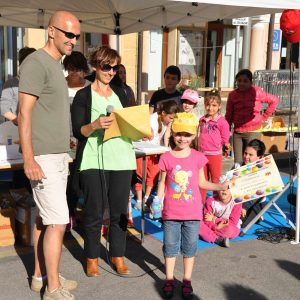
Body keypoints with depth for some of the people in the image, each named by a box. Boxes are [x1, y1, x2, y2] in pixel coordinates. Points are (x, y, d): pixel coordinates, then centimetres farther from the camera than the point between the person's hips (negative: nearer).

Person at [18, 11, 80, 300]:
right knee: (58, 221, -6)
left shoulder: (55, 65, 15)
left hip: (59, 155, 9)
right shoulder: (35, 63, -13)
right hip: (44, 157, -9)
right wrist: (29, 159, -20)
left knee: (44, 218, 14)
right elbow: (24, 115, -17)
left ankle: (40, 276, 25)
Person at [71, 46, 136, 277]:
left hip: (121, 159, 4)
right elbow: (78, 131, -7)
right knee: (94, 212, 3)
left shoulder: (121, 93, 15)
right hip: (94, 161, -3)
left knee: (120, 211, 8)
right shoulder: (83, 96, 1)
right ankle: (92, 258, 19)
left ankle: (118, 256, 22)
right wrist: (95, 125, -24)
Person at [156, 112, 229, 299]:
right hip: (171, 212, 0)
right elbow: (162, 183, 1)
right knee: (170, 246, 11)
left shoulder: (198, 157, -3)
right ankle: (169, 279, 25)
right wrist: (157, 202, -9)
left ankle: (187, 280, 25)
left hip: (192, 212, 1)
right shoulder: (166, 158, -6)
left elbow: (201, 182, 6)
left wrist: (220, 187, -4)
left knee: (190, 247, 11)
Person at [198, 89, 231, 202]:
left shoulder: (222, 121, -10)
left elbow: (225, 139, -2)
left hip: (215, 155, -5)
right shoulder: (202, 120, 6)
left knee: (215, 181, 6)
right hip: (202, 154, 5)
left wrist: (226, 145, -15)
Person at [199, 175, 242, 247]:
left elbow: (233, 222, -18)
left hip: (231, 228, -2)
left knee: (229, 229, -40)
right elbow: (206, 220, -13)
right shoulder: (211, 200, -9)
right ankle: (218, 240, -36)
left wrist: (214, 219, -21)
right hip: (213, 226, 3)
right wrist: (216, 226, -34)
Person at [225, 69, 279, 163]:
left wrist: (264, 117, 1)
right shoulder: (232, 95, 4)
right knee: (237, 163, 4)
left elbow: (274, 100, 3)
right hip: (237, 132, 3)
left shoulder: (256, 92, -4)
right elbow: (229, 116, 9)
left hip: (253, 132, -3)